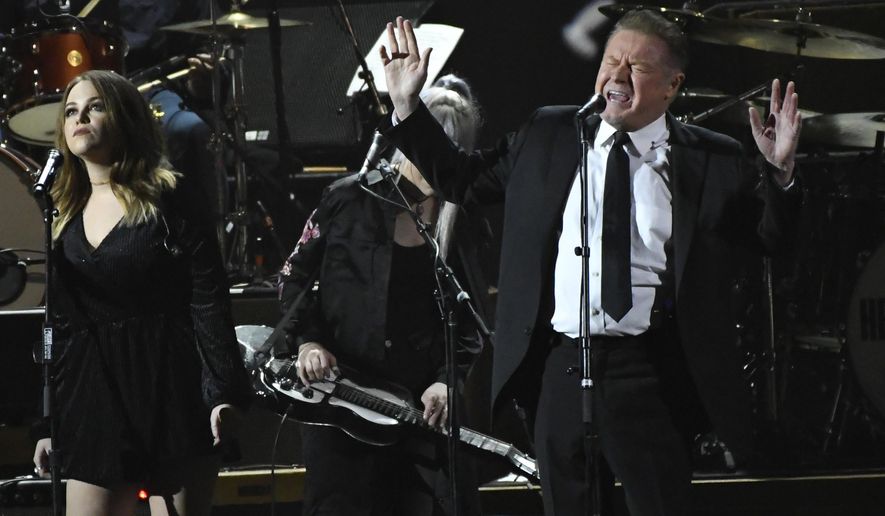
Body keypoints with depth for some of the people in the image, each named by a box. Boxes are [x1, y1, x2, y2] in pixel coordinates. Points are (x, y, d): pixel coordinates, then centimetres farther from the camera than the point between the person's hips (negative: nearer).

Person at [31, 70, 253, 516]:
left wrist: (224, 392, -16)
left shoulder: (169, 198, -2)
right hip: (96, 394, 5)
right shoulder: (64, 215, 13)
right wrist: (48, 422, 12)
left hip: (173, 388, -5)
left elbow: (208, 300, -7)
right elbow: (58, 327, 15)